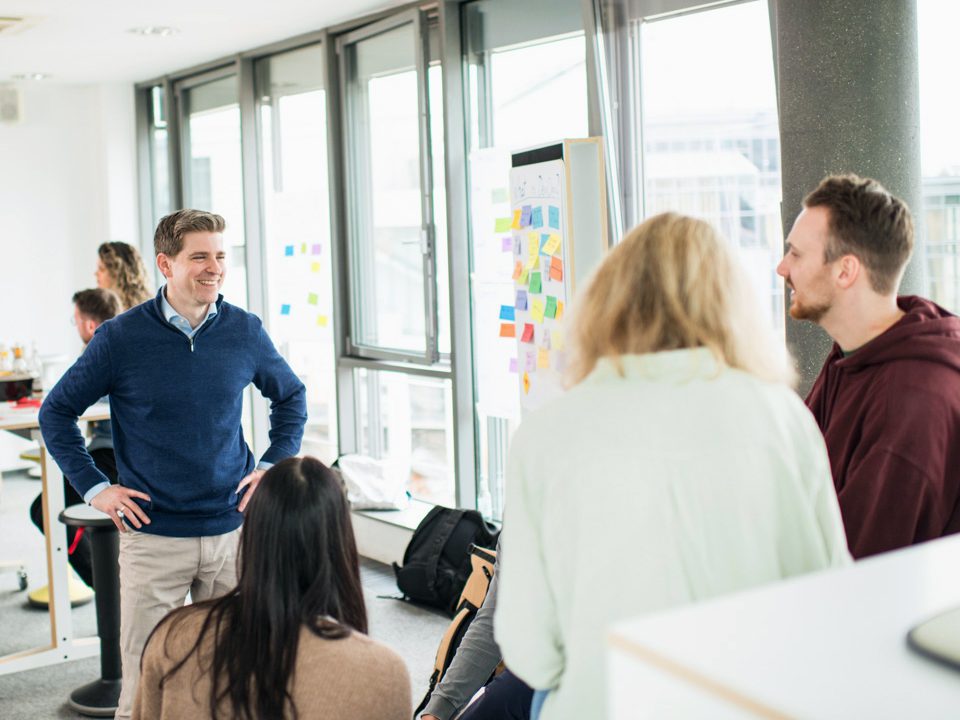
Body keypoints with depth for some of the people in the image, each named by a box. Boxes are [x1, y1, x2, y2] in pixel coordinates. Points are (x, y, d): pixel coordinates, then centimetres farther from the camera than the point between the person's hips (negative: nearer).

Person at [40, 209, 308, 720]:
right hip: (153, 538, -2)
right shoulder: (122, 337, -7)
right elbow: (56, 413, 4)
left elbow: (291, 397, 17)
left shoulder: (244, 331, 0)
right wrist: (93, 487, -4)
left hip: (232, 530, 2)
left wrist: (273, 466, 5)